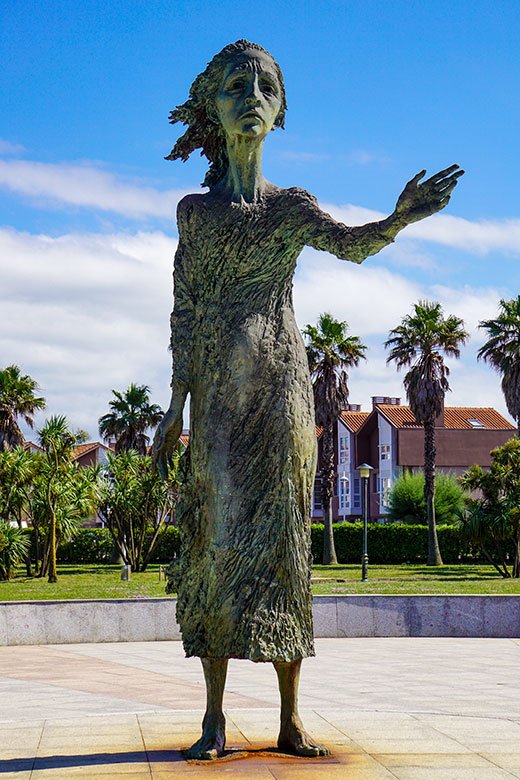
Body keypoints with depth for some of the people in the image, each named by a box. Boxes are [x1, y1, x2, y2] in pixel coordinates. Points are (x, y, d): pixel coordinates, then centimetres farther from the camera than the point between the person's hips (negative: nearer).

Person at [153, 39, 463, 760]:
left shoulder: (293, 205, 12)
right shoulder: (195, 211, 14)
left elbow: (354, 245, -8)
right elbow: (184, 310, 10)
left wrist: (398, 219, -30)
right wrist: (177, 403, 2)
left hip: (280, 381, 0)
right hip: (218, 386, 0)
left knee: (279, 530, -4)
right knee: (218, 530, -5)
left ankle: (290, 718, -1)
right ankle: (215, 717, -3)